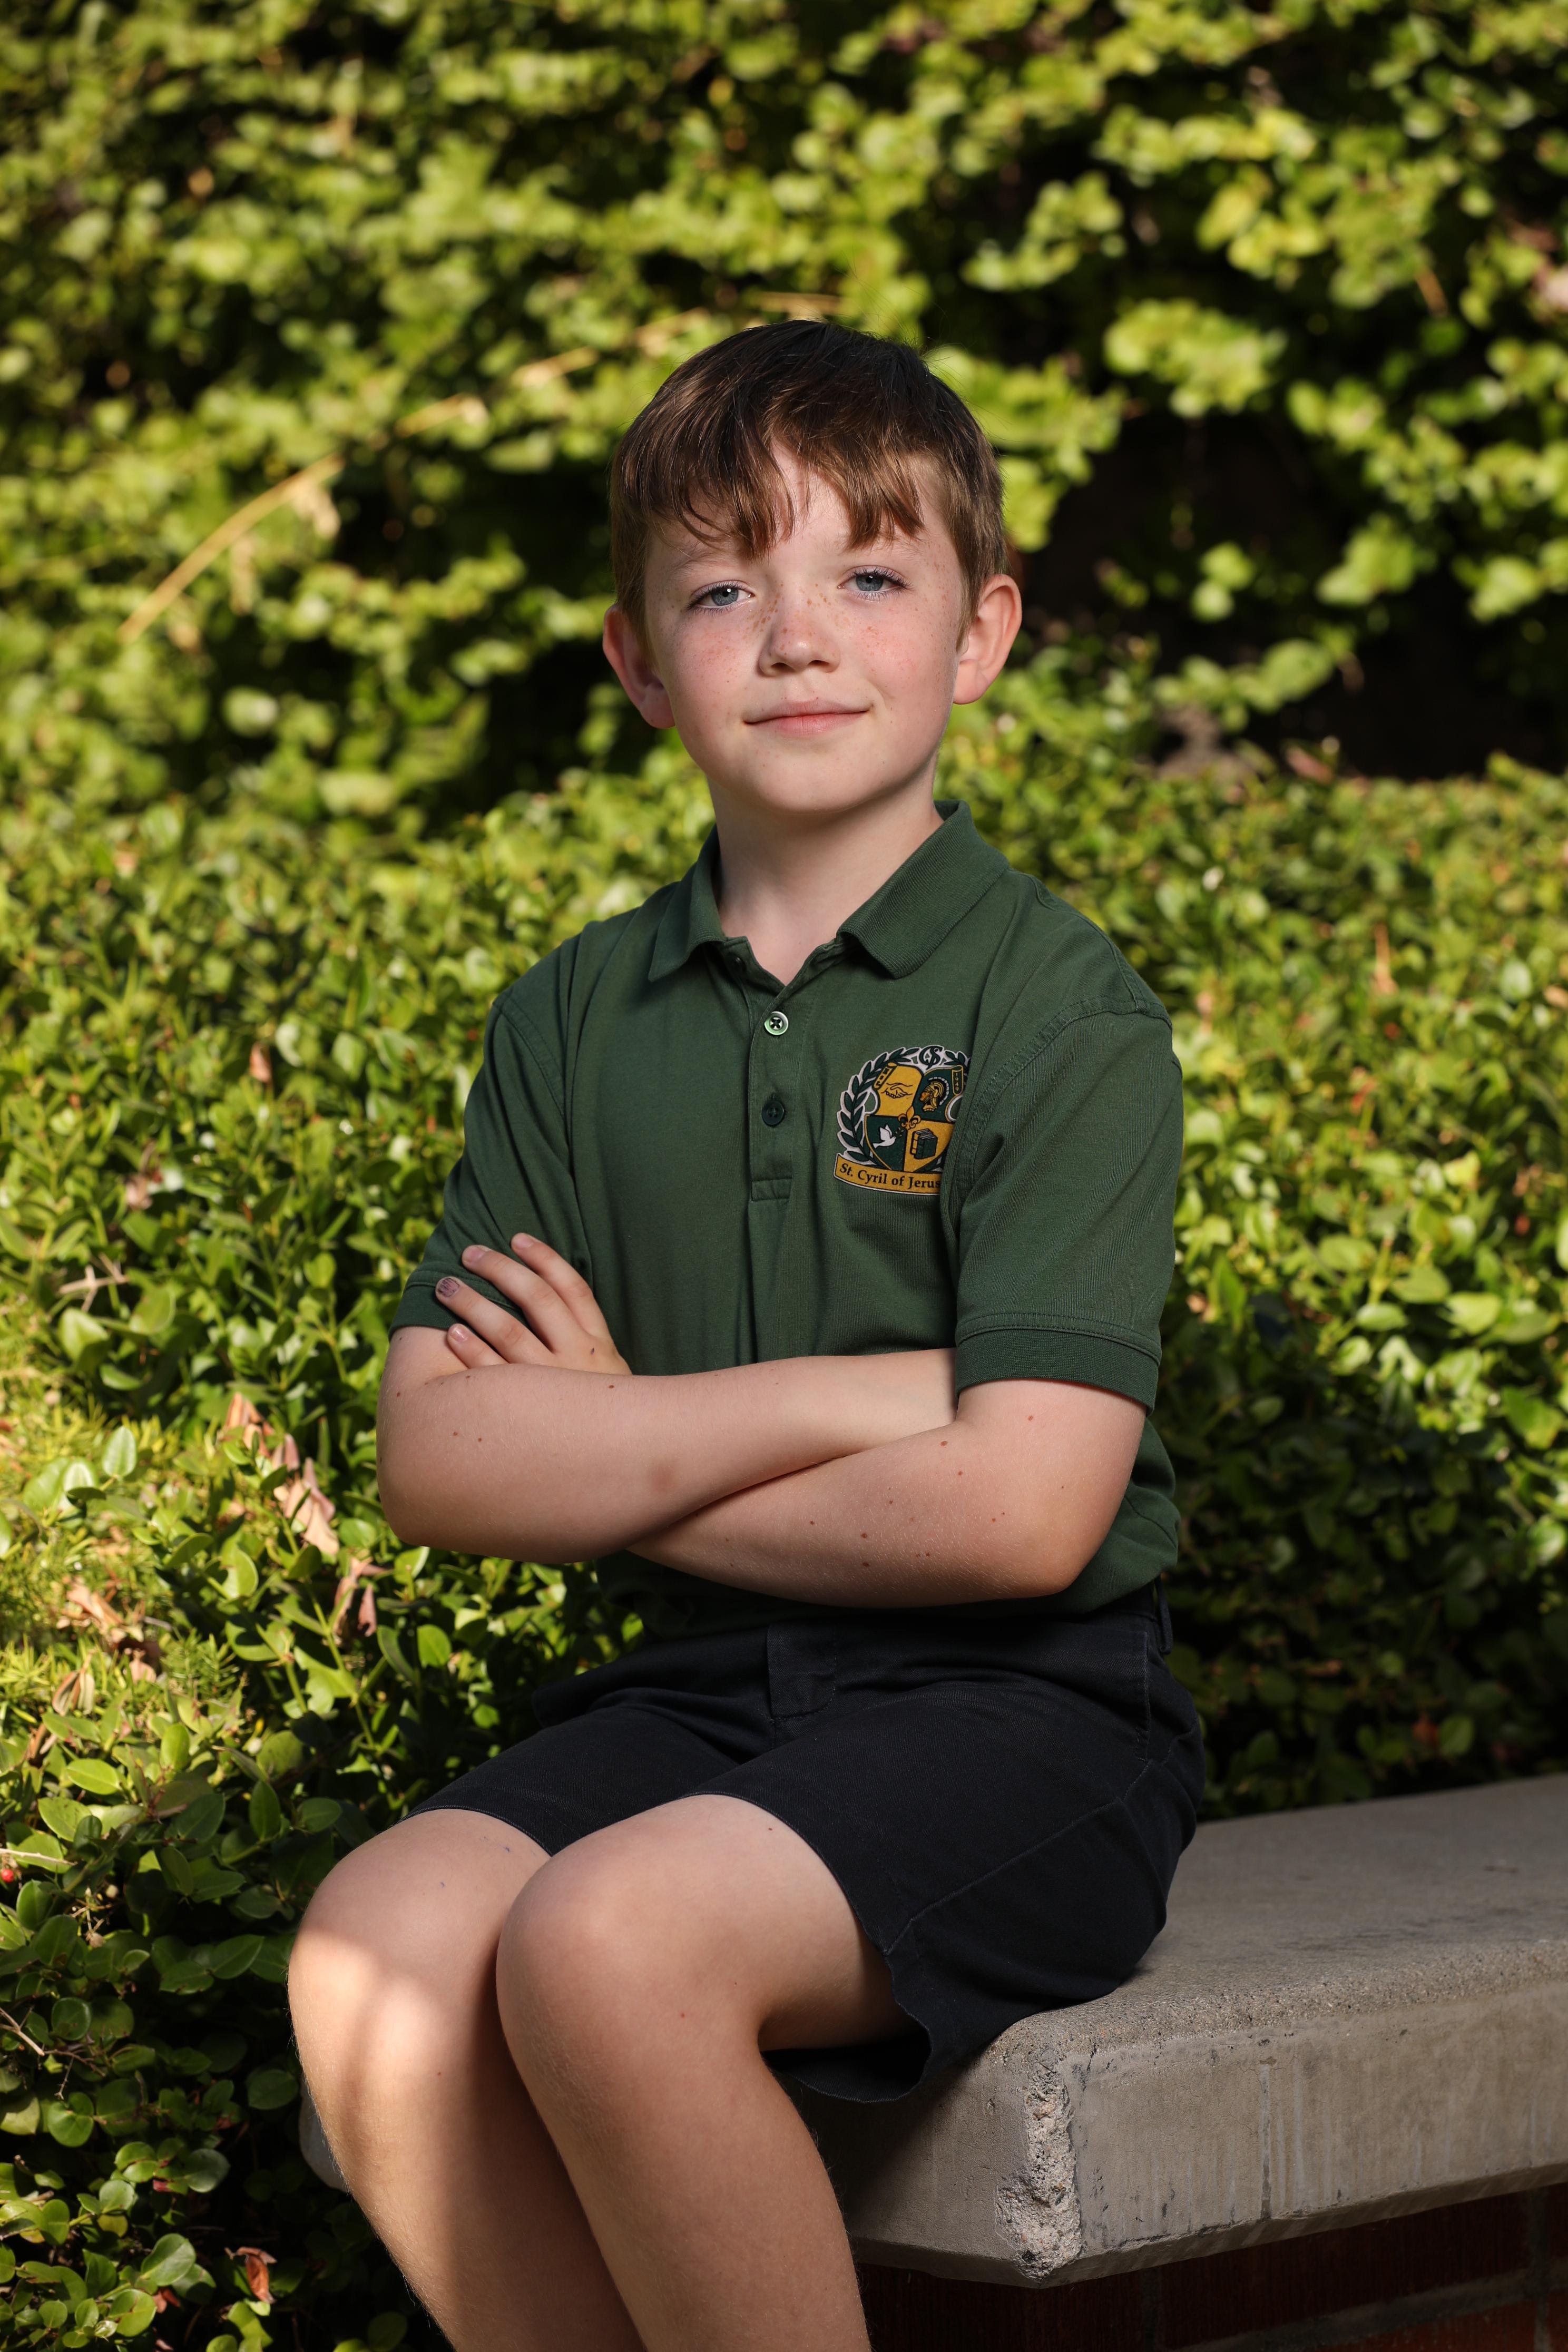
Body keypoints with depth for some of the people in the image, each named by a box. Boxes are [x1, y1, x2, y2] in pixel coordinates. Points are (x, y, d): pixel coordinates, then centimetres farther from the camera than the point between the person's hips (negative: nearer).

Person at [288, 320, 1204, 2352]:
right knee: (376, 1948, -23)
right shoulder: (578, 1022, 10)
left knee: (606, 1941, -31)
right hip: (698, 1695, 5)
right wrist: (840, 1396, -11)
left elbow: (1017, 1511, -15)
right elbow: (437, 1461, -1)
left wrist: (619, 1448, -4)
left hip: (1017, 1712, -5)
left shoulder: (1063, 1012, -5)